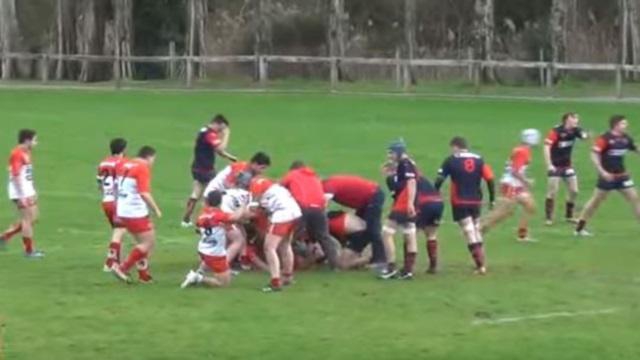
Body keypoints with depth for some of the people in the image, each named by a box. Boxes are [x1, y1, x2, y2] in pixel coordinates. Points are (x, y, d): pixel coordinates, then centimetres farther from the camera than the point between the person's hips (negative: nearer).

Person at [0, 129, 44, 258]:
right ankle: (29, 250, 5)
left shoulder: (26, 153, 12)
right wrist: (22, 196, -22)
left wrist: (33, 193, 20)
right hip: (21, 192, -10)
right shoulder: (17, 154, -17)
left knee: (32, 218, 12)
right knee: (28, 219, -4)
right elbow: (16, 176, -21)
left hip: (28, 191, 10)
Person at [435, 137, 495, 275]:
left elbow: (439, 181, -8)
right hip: (476, 202, 4)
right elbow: (490, 179, 0)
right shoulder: (478, 160, 5)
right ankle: (482, 264, 16)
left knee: (470, 234, -4)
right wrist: (491, 199, 7)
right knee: (477, 231, 17)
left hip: (460, 203, -4)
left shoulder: (451, 161, -4)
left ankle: (480, 265, -11)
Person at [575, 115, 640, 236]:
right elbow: (594, 155, -17)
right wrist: (602, 171, -23)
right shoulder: (605, 138, -16)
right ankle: (580, 228, 13)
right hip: (608, 176, -6)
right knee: (596, 201, 2)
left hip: (622, 175, 6)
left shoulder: (625, 138, 3)